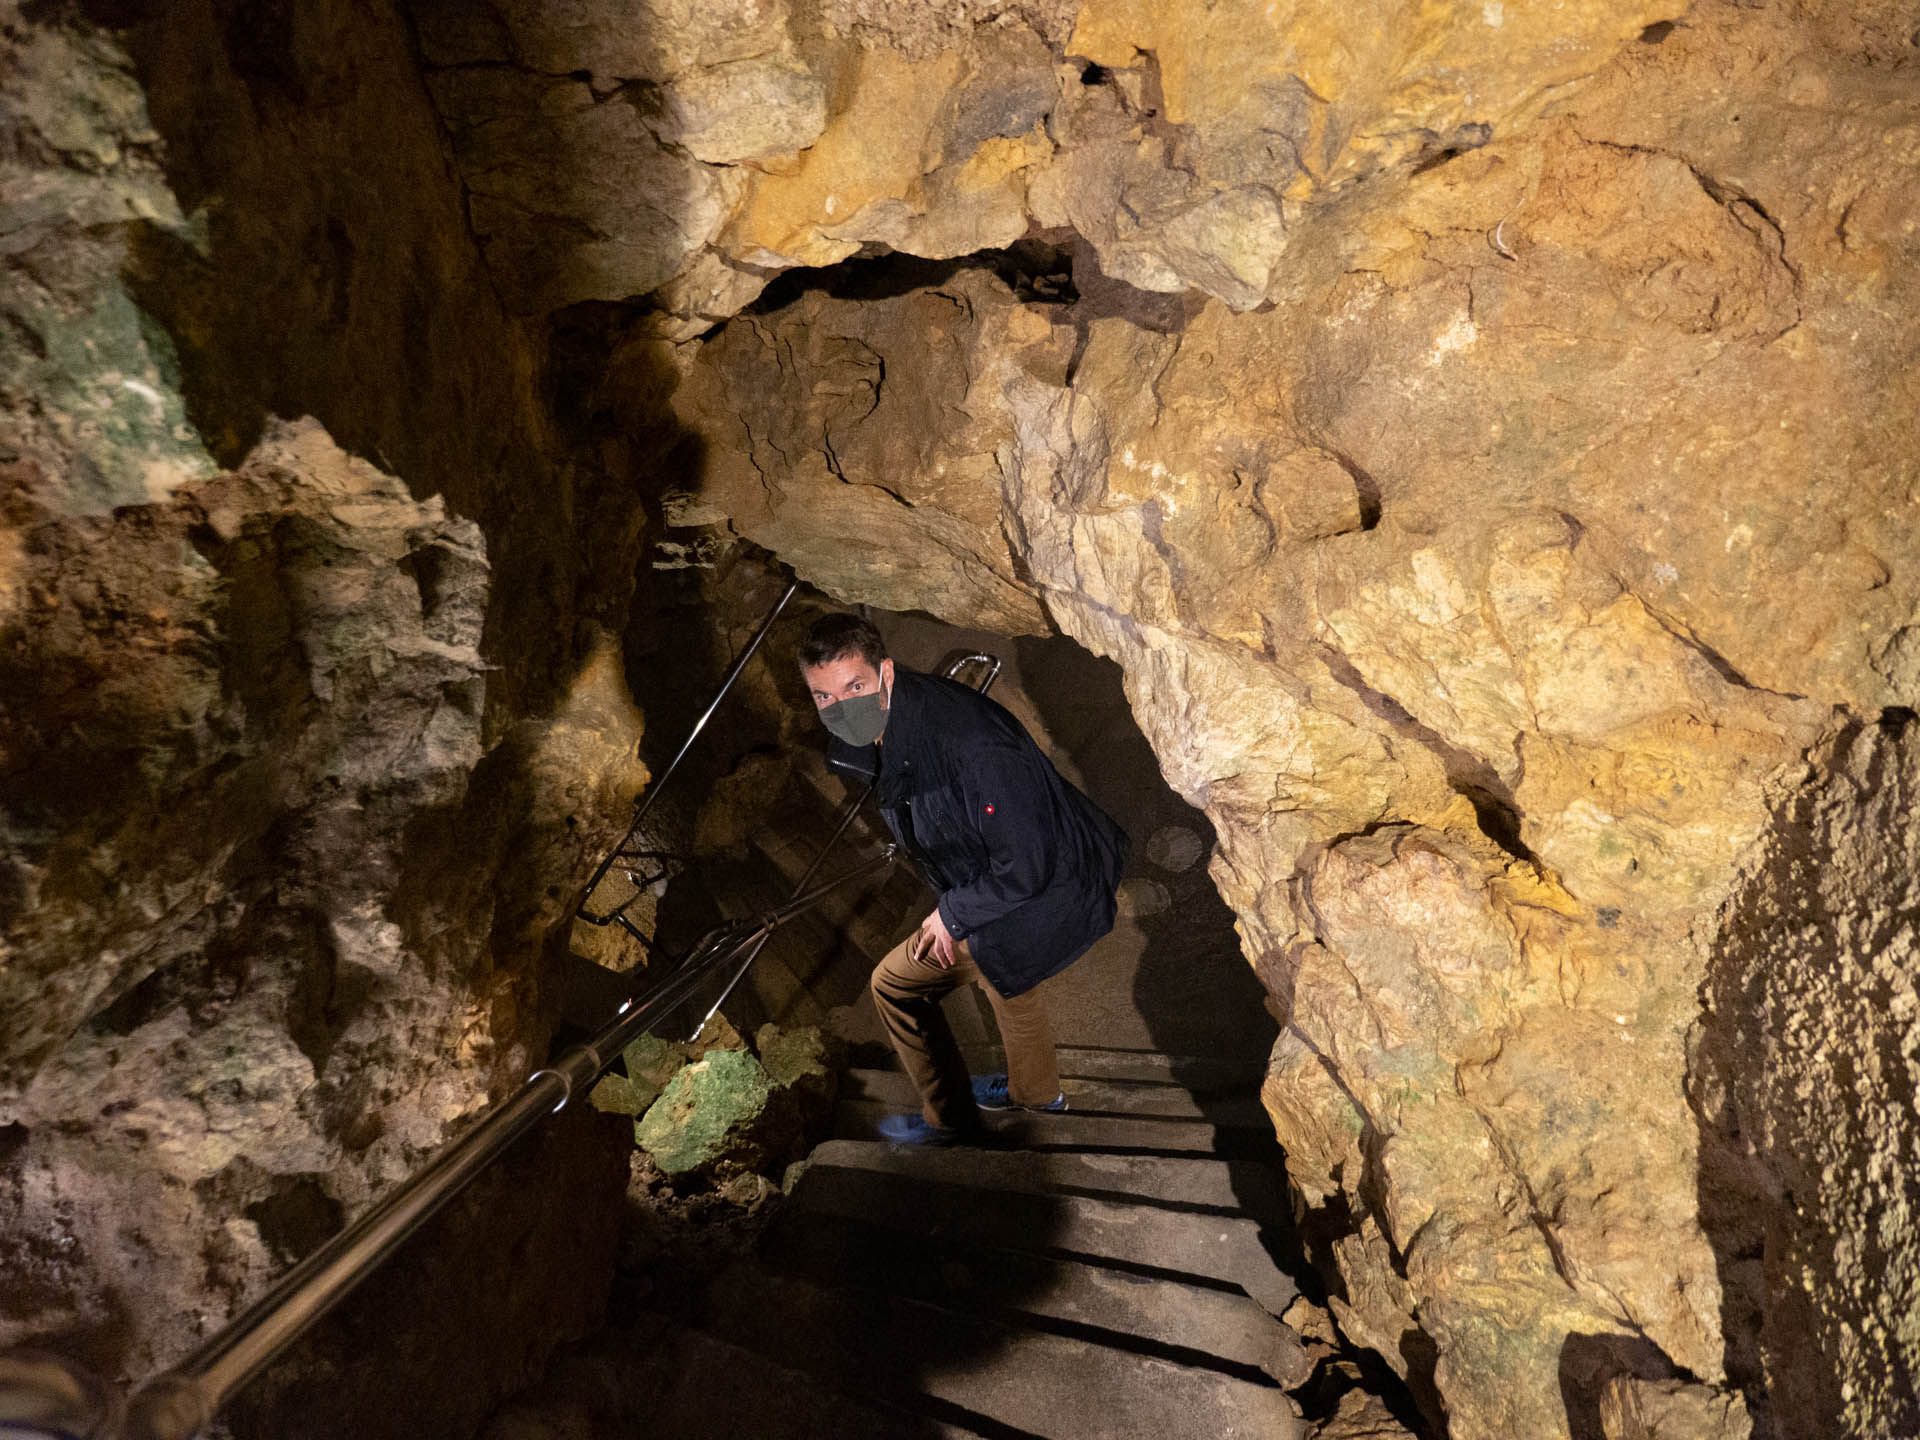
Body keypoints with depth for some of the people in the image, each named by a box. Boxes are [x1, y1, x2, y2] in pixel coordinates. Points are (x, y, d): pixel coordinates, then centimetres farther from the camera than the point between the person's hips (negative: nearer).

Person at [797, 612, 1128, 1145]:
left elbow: (1025, 866, -32)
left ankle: (950, 1120, 24)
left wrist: (953, 914, -19)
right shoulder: (878, 725, -9)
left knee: (896, 984, 1)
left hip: (1050, 896, -9)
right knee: (998, 965, 34)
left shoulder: (967, 746, -38)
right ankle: (1035, 1090, 61)